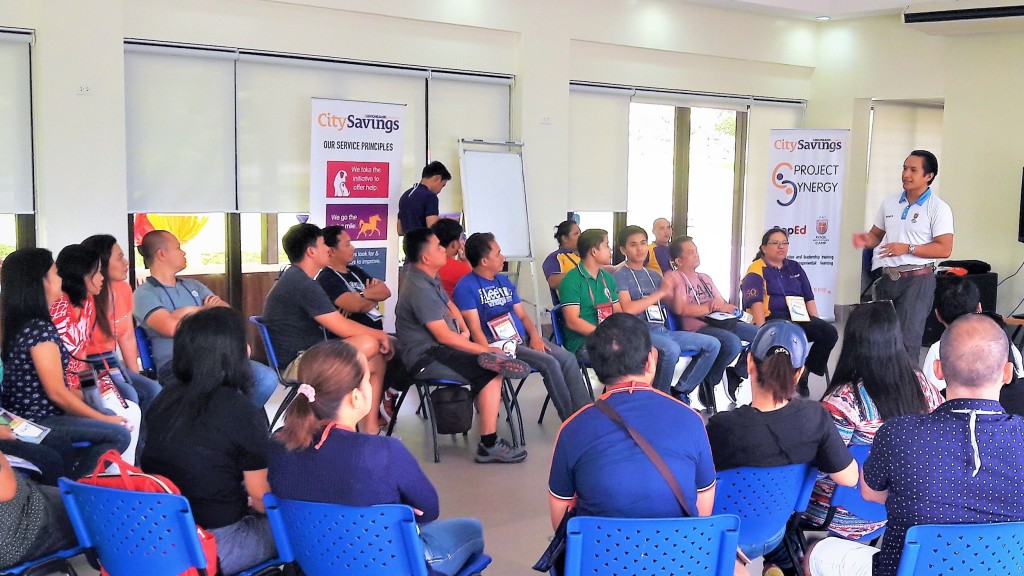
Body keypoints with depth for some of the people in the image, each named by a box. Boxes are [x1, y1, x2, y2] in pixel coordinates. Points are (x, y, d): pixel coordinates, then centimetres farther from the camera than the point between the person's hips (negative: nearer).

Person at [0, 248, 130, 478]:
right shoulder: (39, 328, -19)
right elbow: (57, 393, -17)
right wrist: (104, 419, -6)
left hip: (23, 420, 10)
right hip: (38, 424, -10)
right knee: (119, 435, -15)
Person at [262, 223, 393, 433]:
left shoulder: (294, 278, 15)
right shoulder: (303, 284, -18)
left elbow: (335, 322, 17)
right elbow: (343, 328, -19)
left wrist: (377, 335, 8)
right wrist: (380, 334, -3)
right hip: (297, 362, -11)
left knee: (377, 358, 6)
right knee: (369, 344, -23)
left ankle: (371, 427, 2)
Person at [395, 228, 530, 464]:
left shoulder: (429, 279, 10)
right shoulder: (419, 289, -22)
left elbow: (449, 305, 25)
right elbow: (444, 336, -23)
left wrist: (464, 330, 5)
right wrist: (484, 350, -16)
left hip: (438, 348, 10)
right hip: (426, 357, -10)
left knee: (495, 365, 2)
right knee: (490, 372, -21)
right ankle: (489, 446, -16)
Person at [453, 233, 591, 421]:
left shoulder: (505, 281, 18)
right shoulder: (466, 287, -7)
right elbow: (475, 329, -13)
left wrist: (535, 337, -2)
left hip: (524, 339, 8)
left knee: (568, 359, -15)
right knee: (549, 363, -26)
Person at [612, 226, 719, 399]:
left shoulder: (654, 275, 21)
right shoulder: (620, 276, 0)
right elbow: (628, 309, -15)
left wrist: (672, 289, -2)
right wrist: (660, 292, -12)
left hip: (662, 331, 8)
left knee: (712, 344, -3)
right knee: (671, 349, -37)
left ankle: (680, 391, 3)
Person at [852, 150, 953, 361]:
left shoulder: (938, 208, -8)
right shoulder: (889, 203, 10)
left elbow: (944, 249, -13)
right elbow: (877, 235, 18)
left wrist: (907, 248, -21)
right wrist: (866, 240, -5)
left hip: (917, 279, -6)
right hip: (888, 277, 6)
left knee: (907, 338, -7)